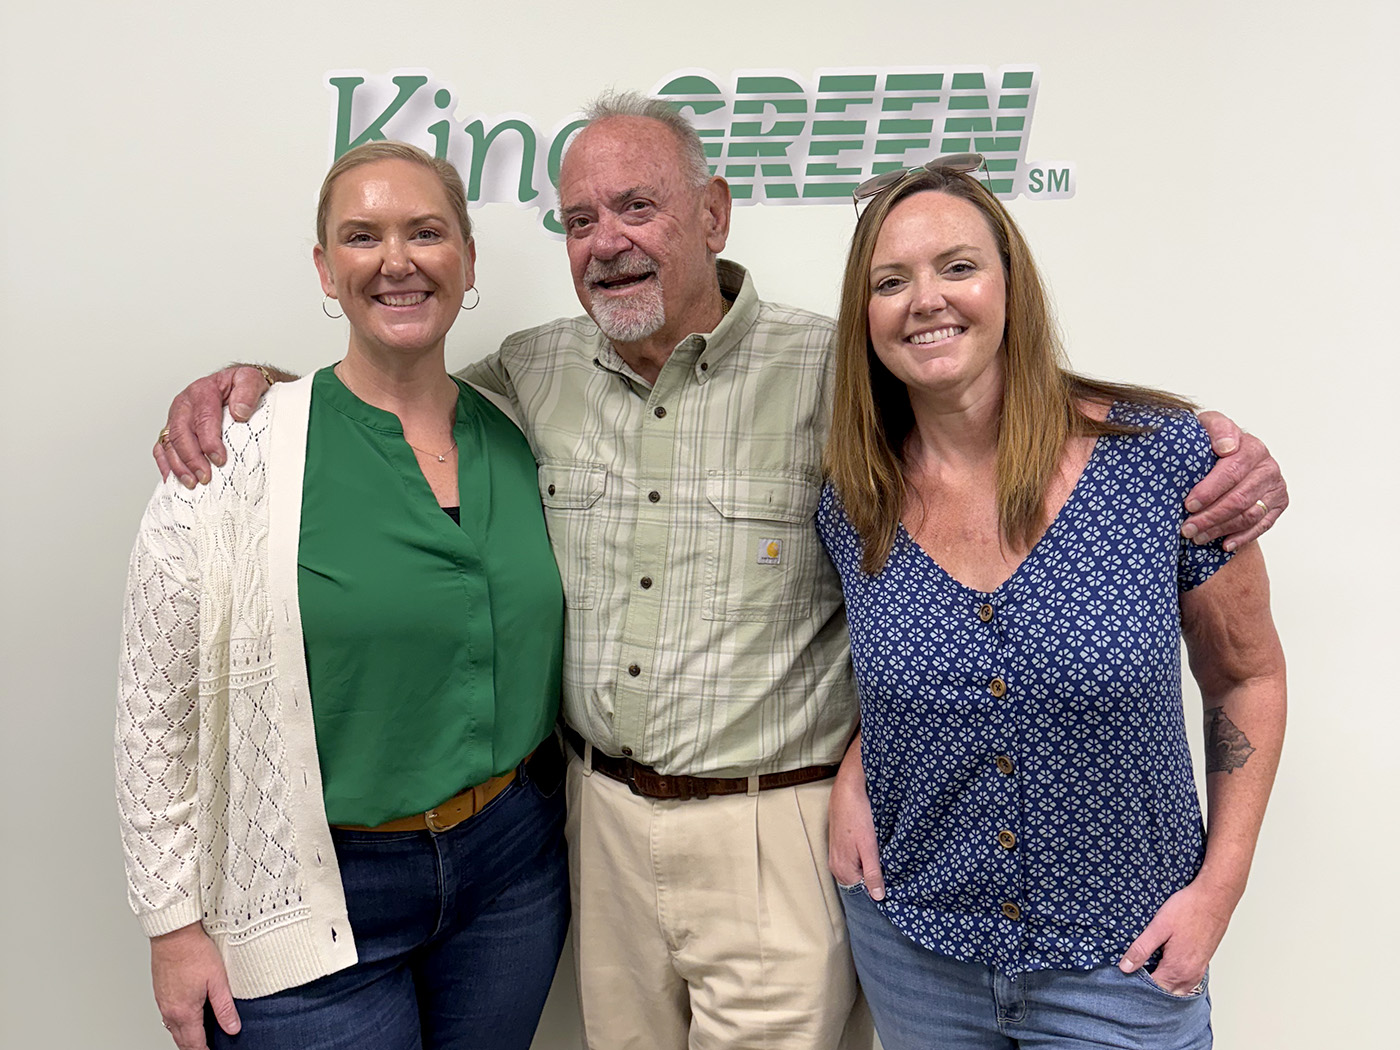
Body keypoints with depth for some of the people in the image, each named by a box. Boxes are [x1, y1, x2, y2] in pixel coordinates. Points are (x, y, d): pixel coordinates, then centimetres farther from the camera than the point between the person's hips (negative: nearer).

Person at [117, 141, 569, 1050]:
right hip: (317, 899, -3)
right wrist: (175, 922, -6)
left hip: (514, 873, 4)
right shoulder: (237, 453, -13)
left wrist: (555, 823, 12)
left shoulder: (518, 438, 0)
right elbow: (158, 707, -8)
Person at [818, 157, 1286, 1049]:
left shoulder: (1162, 455, -15)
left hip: (1119, 960, -2)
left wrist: (1220, 886, -7)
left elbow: (1248, 675, -3)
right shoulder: (854, 505, -7)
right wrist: (852, 777, -6)